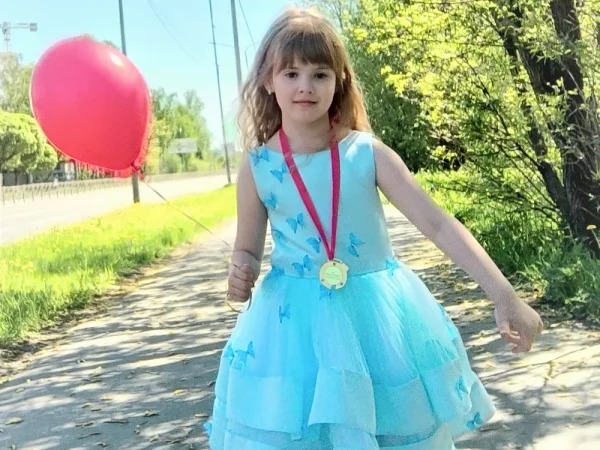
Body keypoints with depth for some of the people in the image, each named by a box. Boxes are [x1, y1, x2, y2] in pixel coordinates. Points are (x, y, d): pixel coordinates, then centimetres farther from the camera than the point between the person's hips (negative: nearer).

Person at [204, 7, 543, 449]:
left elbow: (437, 223, -12)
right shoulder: (257, 167, -5)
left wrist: (505, 296, -18)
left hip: (377, 319, 0)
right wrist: (241, 276, -18)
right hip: (295, 327, 0)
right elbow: (247, 250, 7)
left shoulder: (367, 153, -8)